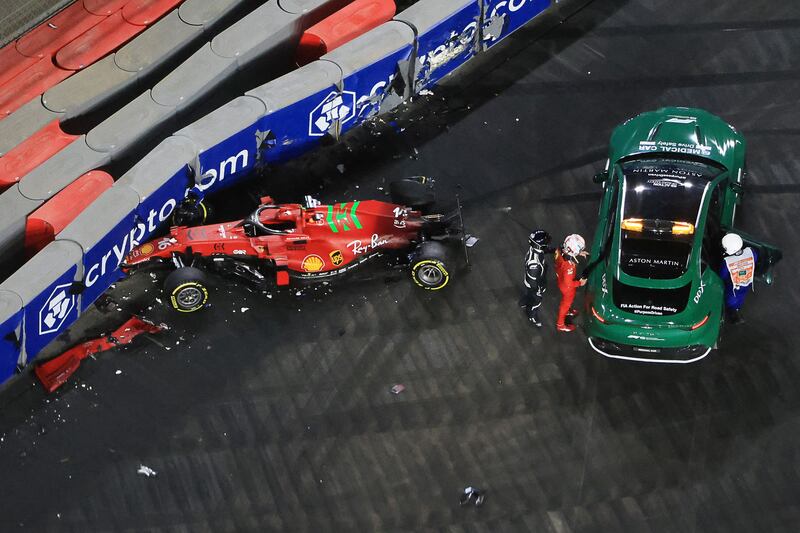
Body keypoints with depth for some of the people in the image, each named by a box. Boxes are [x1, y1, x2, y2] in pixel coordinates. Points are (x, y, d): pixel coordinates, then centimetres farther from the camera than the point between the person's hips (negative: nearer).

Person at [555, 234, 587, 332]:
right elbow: (568, 283, -33)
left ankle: (567, 310, 65)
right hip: (567, 287, -6)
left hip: (561, 279, 6)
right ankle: (560, 324, 44)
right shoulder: (569, 266, -46)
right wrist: (580, 283, -18)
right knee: (566, 303, 21)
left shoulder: (561, 251, -26)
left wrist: (578, 254, -5)